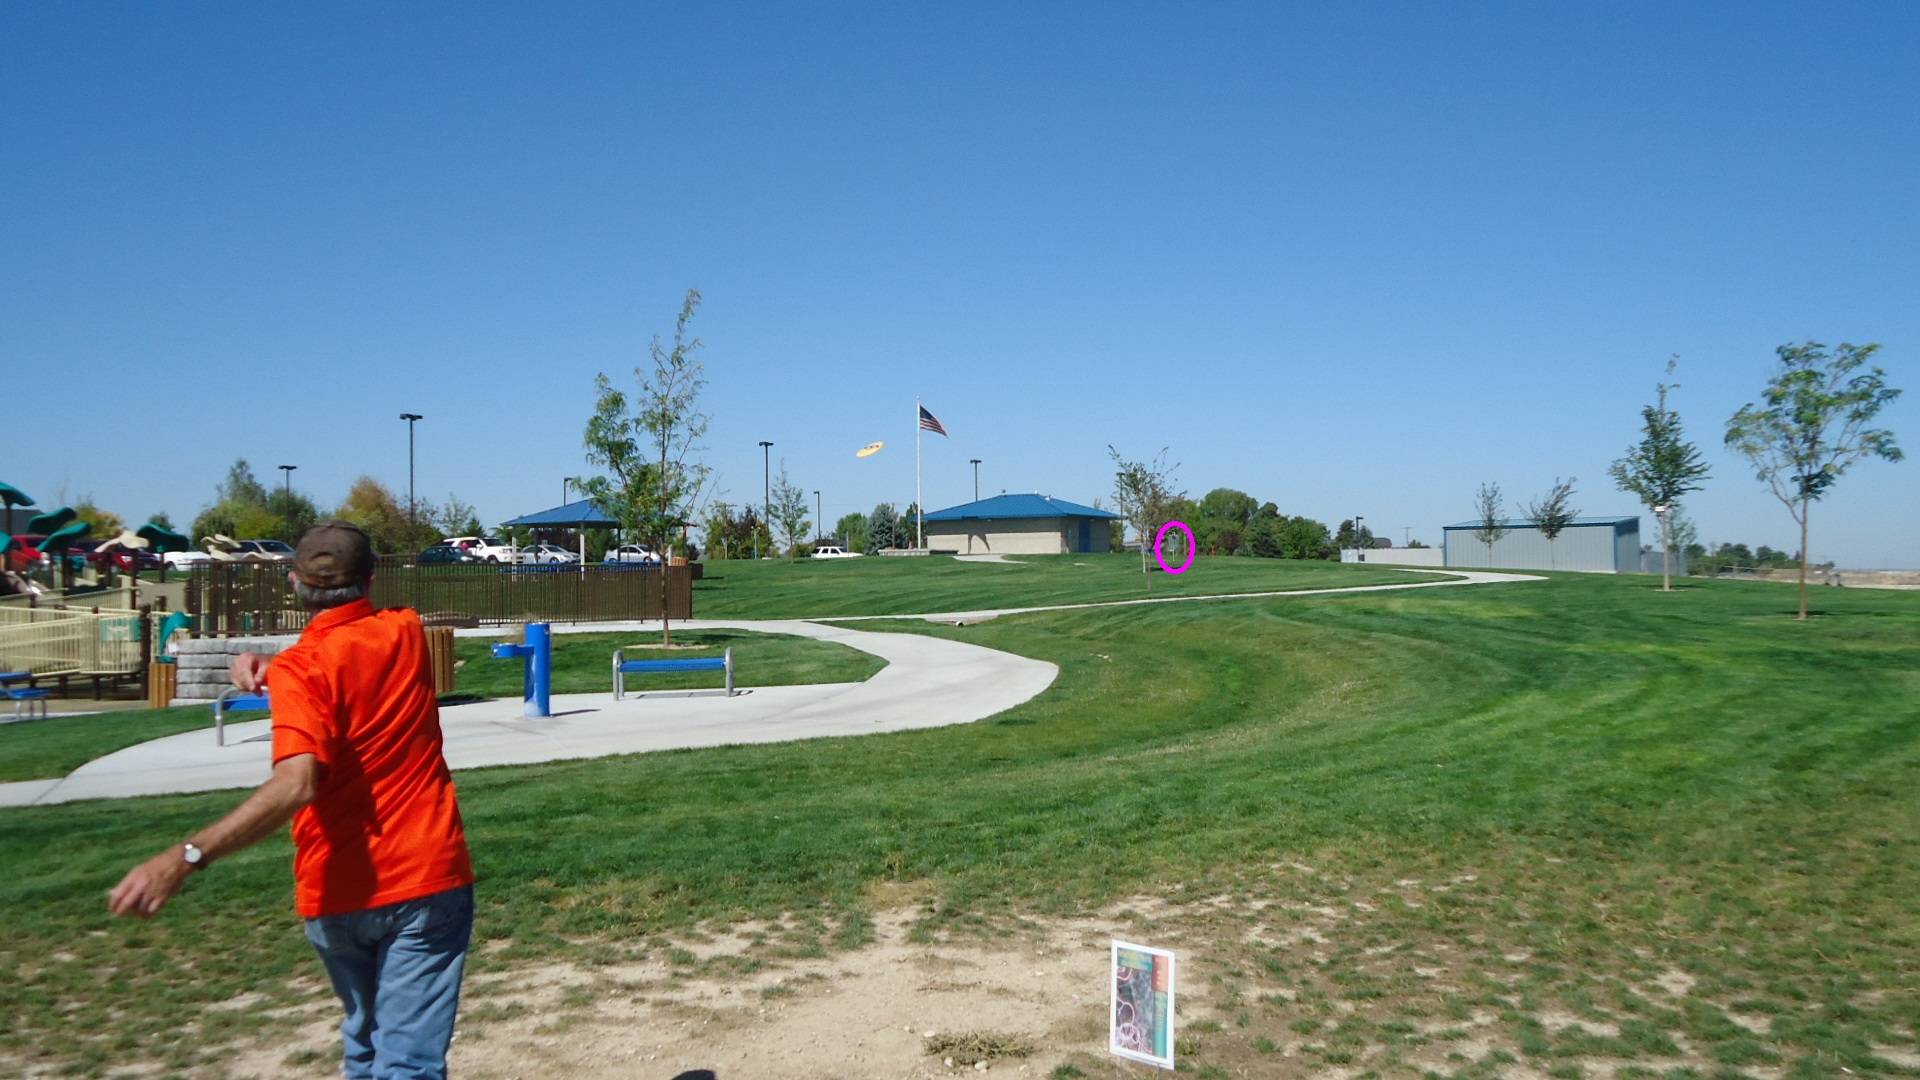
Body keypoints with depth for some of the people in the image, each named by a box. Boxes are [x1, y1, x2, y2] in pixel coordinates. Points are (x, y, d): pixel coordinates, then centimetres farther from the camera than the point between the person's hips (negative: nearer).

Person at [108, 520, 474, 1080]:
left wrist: (185, 857, -33)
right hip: (425, 878, 1)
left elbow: (296, 785, -28)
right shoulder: (406, 631, 1)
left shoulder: (300, 668, -13)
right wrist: (276, 668, 0)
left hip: (337, 894, -1)